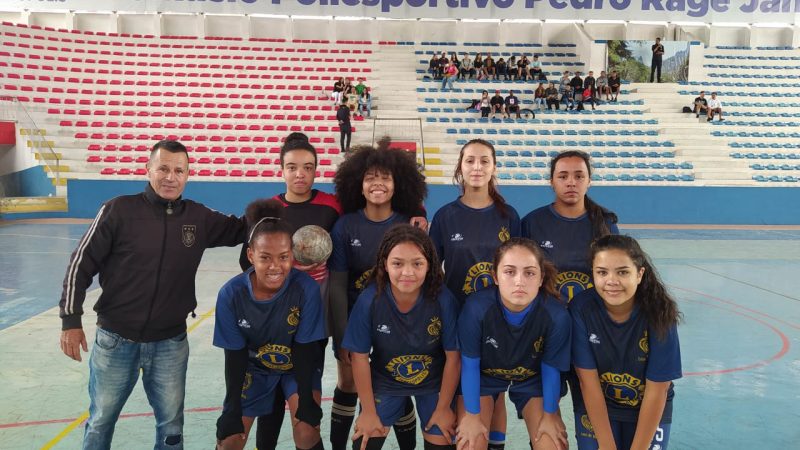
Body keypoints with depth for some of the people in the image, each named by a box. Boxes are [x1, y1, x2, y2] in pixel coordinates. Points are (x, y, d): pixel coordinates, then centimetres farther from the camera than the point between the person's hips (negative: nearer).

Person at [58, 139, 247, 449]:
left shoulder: (199, 218, -1)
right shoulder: (118, 210, -10)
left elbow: (242, 229, 12)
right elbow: (81, 264, -5)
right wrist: (71, 319, -7)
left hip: (170, 344, 2)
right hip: (115, 340, -2)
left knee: (171, 424, 13)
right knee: (100, 422, 15)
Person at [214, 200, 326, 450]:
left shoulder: (306, 288, -31)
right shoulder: (231, 293, -26)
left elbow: (305, 349, -19)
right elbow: (235, 356, -16)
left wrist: (306, 400, -17)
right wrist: (232, 409, -14)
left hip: (300, 366, -1)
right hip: (254, 368, 1)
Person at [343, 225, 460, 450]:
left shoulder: (443, 300, -28)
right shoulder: (369, 299, -27)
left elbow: (453, 356, -15)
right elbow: (360, 357, -15)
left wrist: (443, 407, -6)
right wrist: (368, 410, -7)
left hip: (434, 383, 0)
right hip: (384, 381, 0)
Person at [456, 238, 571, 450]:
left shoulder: (557, 315, -31)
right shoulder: (476, 307, -35)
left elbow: (550, 368, -13)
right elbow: (470, 364, -19)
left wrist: (549, 415, -1)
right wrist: (472, 415, -9)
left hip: (532, 378, 1)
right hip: (483, 375, -1)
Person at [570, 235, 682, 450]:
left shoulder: (659, 313, -23)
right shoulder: (581, 308, -22)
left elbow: (656, 391, -16)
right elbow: (589, 382, -17)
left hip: (650, 412, 0)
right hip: (595, 408, 0)